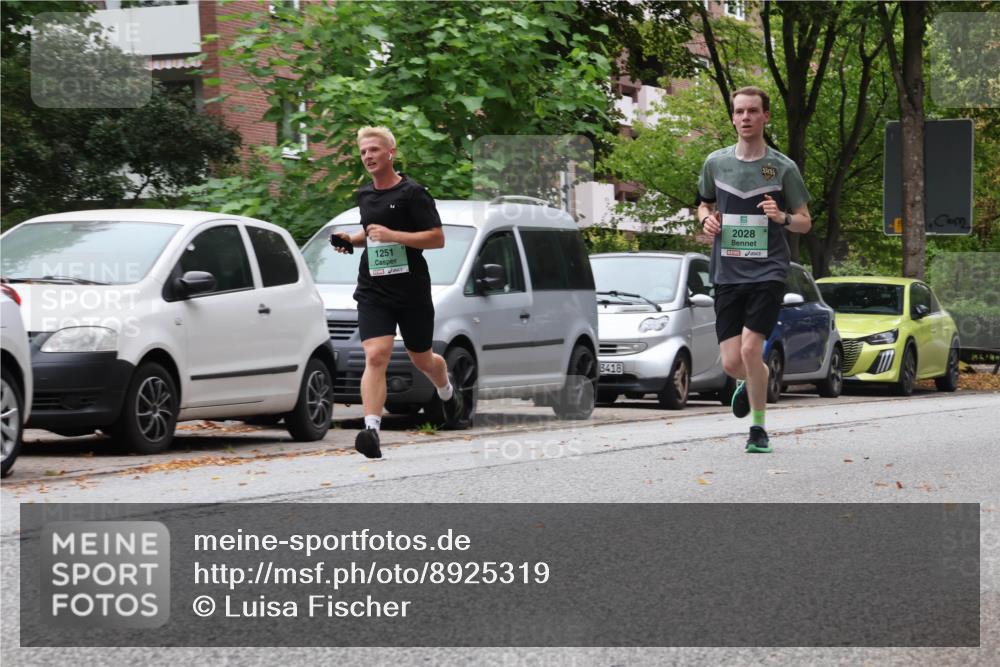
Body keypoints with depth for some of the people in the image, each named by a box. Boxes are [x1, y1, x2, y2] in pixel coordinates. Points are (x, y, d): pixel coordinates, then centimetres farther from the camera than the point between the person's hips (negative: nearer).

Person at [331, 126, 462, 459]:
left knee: (422, 359, 15)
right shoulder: (364, 195, 11)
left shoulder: (412, 193, -8)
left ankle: (447, 390, 49)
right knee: (375, 356, -17)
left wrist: (392, 235, -22)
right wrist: (352, 239, 8)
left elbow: (438, 238, -12)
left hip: (412, 291, -3)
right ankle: (371, 430, -27)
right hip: (373, 291, 3)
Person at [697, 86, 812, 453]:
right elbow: (705, 203, 24)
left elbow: (805, 222, 7)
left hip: (768, 271, -3)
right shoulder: (715, 163, 7)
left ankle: (759, 429, -1)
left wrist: (782, 217, -15)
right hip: (727, 272, 3)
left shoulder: (783, 168, 0)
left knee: (750, 348, -17)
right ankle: (752, 382, 37)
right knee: (731, 361, -1)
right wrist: (706, 218, 1)